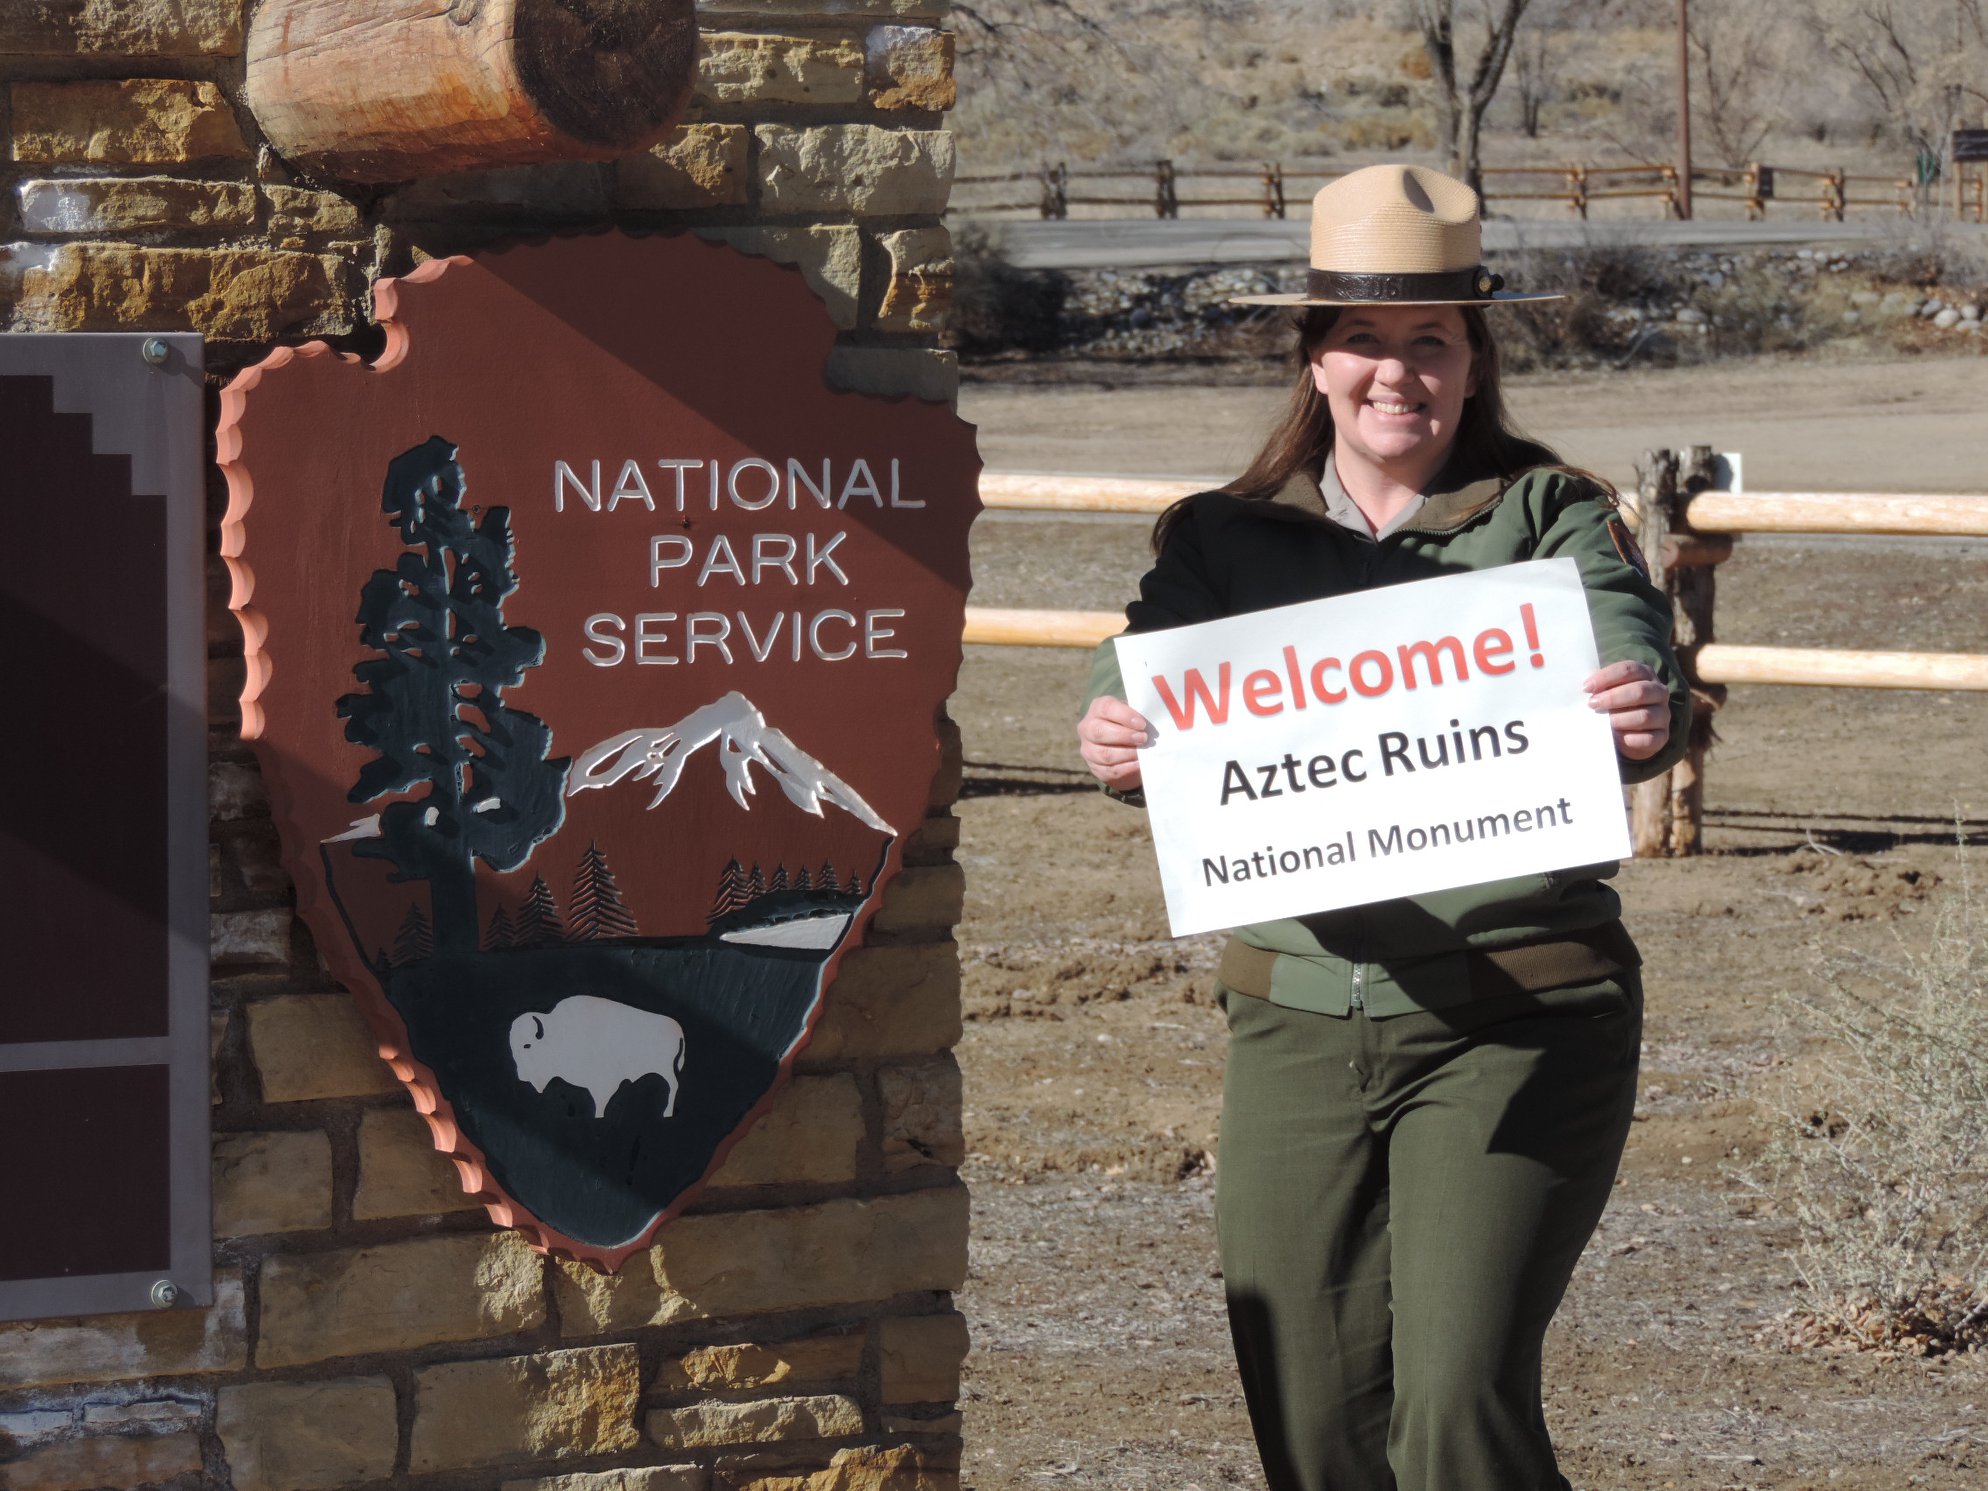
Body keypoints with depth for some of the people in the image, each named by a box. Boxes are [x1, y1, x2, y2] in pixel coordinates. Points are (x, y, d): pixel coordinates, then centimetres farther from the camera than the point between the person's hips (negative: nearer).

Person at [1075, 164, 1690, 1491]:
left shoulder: (1550, 519, 2)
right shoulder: (1227, 538, 9)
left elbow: (1628, 651, -15)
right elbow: (1142, 683, -3)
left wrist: (1646, 716, -39)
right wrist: (1119, 746, -27)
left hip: (1517, 1027, -3)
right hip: (1297, 1026, 3)